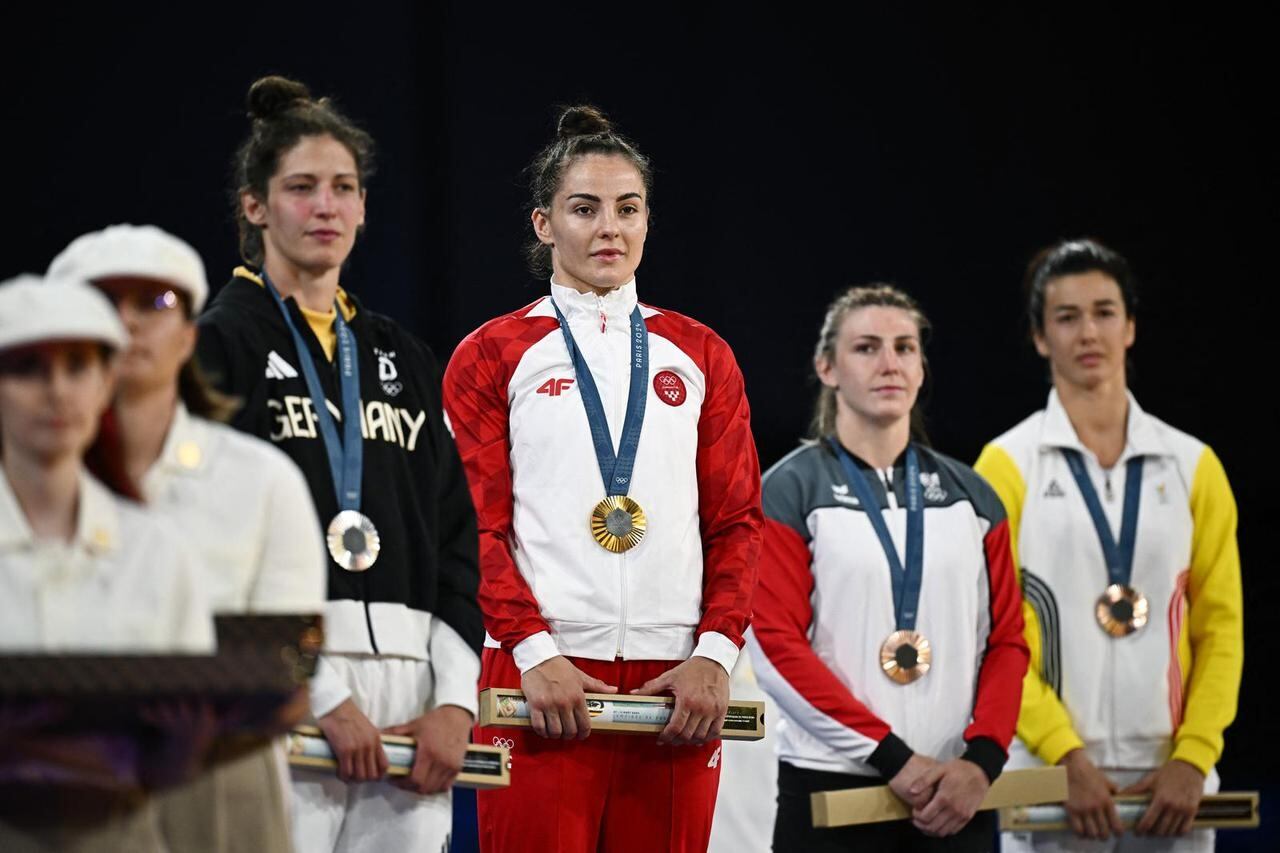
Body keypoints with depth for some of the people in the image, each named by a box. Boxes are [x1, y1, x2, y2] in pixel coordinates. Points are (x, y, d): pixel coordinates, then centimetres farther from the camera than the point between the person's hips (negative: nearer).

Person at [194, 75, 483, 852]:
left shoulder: (405, 359, 20)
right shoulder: (221, 344, 2)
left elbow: (457, 539, 14)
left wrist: (455, 696, 0)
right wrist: (323, 697, -15)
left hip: (408, 684, 5)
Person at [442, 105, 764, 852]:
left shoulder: (701, 356, 14)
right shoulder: (492, 357, 6)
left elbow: (737, 521, 10)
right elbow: (476, 528, 0)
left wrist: (717, 652, -3)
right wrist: (533, 651, -12)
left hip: (677, 684, 3)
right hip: (542, 679, -2)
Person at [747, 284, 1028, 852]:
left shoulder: (970, 496, 13)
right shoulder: (790, 492, 1)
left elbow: (1007, 641, 8)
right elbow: (776, 646, -8)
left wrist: (981, 760, -9)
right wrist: (892, 755, -14)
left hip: (955, 796, 3)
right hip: (830, 790, -3)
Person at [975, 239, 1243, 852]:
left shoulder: (1194, 466, 9)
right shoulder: (1008, 466, 2)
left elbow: (1220, 624, 6)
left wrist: (1193, 756, -5)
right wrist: (1068, 757, -13)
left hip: (1171, 781, 2)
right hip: (1050, 775, -2)